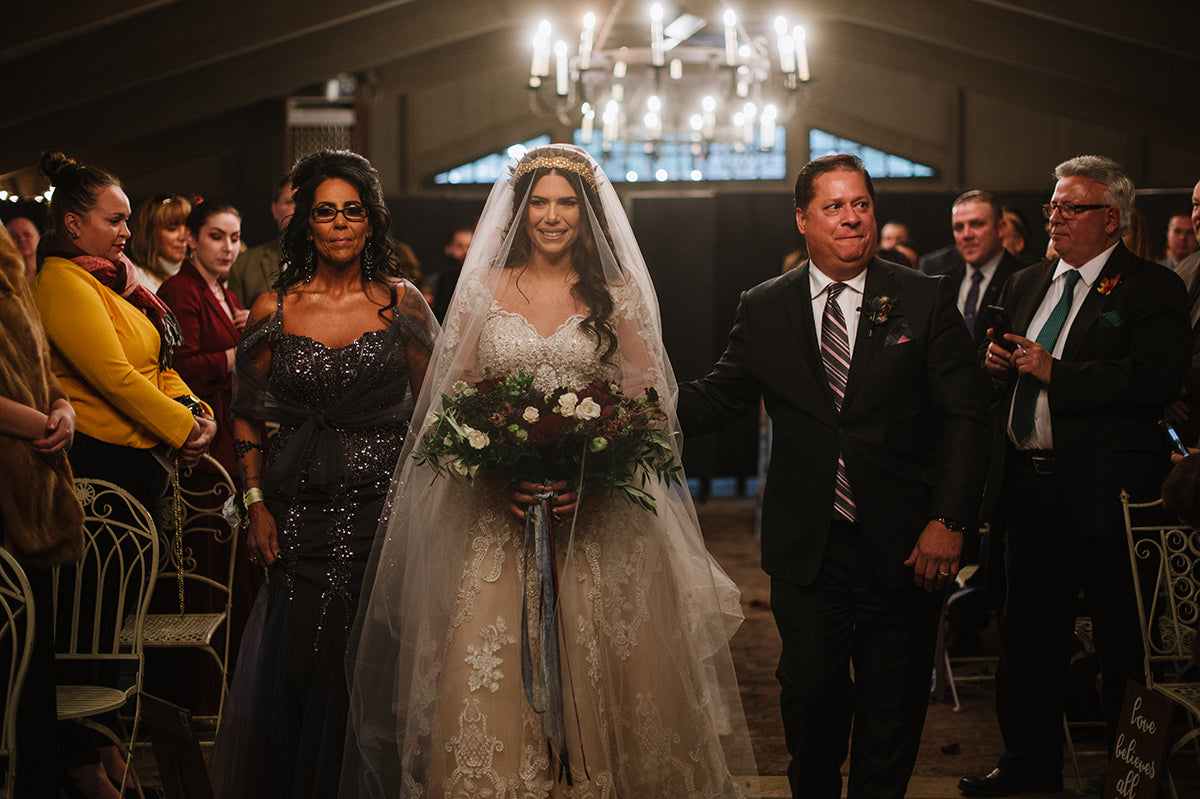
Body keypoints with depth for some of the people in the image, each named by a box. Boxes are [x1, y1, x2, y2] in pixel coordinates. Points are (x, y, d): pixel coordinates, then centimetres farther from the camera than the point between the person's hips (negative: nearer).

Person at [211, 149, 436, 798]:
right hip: (303, 510, 0)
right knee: (303, 658, 4)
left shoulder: (401, 301, 2)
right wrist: (256, 504, 1)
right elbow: (248, 417, 8)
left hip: (387, 502, 0)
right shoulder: (273, 310, 2)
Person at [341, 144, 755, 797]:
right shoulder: (483, 290, 7)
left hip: (596, 515, 0)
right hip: (497, 511, 1)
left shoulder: (616, 296, 6)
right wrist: (495, 474, -11)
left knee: (594, 665, -3)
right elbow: (452, 400, 5)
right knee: (488, 664, -6)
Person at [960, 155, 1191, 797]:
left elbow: (1156, 383, -20)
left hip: (1103, 490, -7)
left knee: (1122, 643, 2)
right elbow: (1007, 374, 25)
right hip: (1032, 485, 7)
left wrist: (1053, 372, -20)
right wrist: (996, 362, 1)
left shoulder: (1153, 288, -6)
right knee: (1028, 632, 14)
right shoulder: (1026, 285, 16)